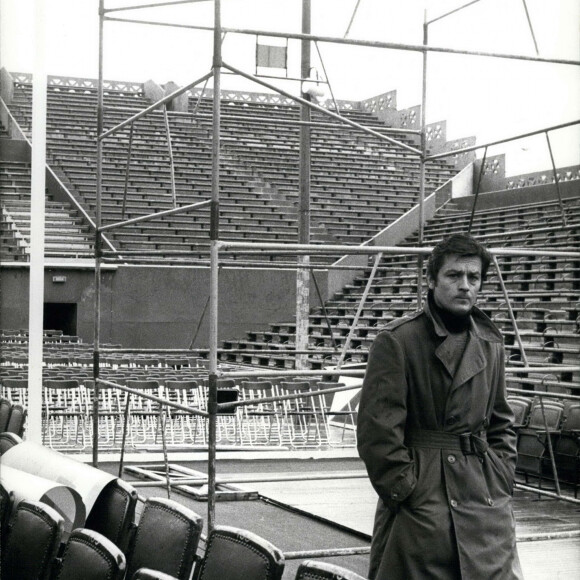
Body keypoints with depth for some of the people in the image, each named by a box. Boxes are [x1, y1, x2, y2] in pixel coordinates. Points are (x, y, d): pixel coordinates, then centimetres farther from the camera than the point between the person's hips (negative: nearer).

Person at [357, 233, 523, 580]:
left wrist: (502, 481, 7)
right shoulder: (397, 341, -9)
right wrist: (404, 490, -12)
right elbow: (377, 429, -12)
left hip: (487, 502, 5)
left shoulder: (491, 345, 10)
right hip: (420, 502, -5)